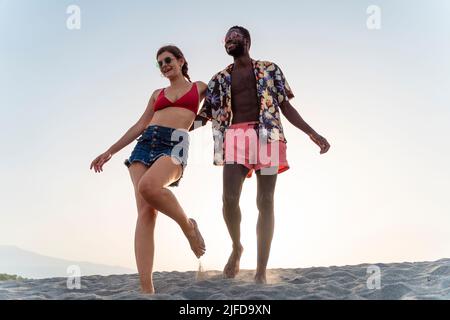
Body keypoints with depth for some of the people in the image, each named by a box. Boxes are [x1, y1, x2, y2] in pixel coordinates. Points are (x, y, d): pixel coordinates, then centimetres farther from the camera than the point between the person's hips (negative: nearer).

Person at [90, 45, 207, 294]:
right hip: (145, 143, 4)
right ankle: (146, 288, -22)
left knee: (148, 187, -38)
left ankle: (188, 225, -8)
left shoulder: (200, 88, 19)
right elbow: (140, 126, 26)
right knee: (145, 211, -15)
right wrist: (109, 152, 24)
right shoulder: (157, 94, 27)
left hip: (174, 144, -4)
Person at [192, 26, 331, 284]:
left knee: (265, 202, -5)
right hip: (234, 137, 1)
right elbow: (205, 114, 17)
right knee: (229, 199, -15)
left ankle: (261, 272, -2)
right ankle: (237, 247, 14)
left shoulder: (270, 69, 15)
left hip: (266, 136, -1)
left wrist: (312, 132, 0)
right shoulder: (220, 79, 20)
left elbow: (285, 106, 11)